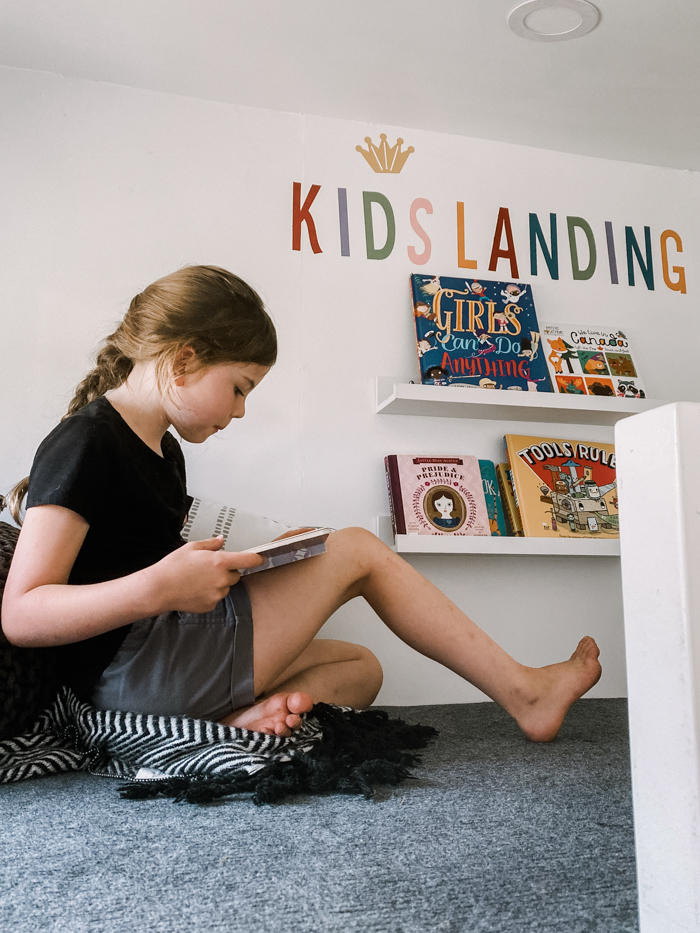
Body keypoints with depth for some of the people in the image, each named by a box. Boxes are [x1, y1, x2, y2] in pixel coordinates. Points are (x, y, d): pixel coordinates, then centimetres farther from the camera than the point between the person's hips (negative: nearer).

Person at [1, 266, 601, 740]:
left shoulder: (163, 450, 18)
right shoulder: (84, 444, -12)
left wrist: (225, 566, 3)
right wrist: (157, 588, -31)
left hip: (165, 666, 10)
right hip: (129, 677, -10)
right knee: (356, 551, -7)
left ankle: (248, 720, -21)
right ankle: (523, 693, 2)